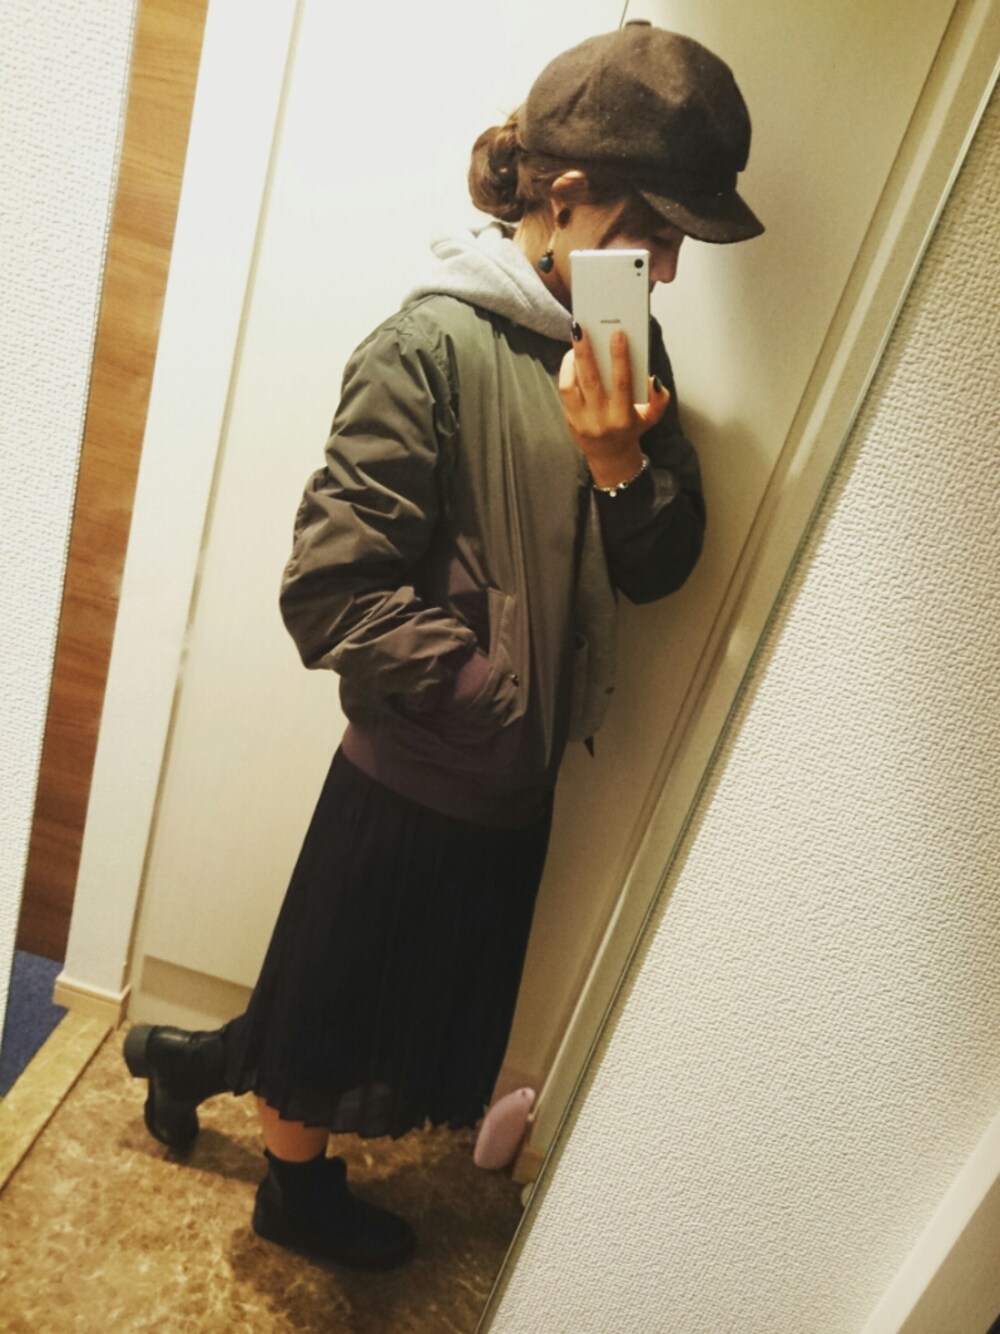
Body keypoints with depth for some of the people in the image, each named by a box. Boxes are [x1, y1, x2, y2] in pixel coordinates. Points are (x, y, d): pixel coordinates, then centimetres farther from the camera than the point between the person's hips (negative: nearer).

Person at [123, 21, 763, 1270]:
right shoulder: (433, 346, -19)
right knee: (345, 996, 18)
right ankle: (298, 1187, 52)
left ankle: (191, 1057, 53)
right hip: (417, 778, -7)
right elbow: (332, 587, -22)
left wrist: (622, 465, -19)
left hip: (518, 784, 8)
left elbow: (661, 566, 0)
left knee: (429, 996, 27)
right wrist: (500, 696, -18)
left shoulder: (625, 353, 3)